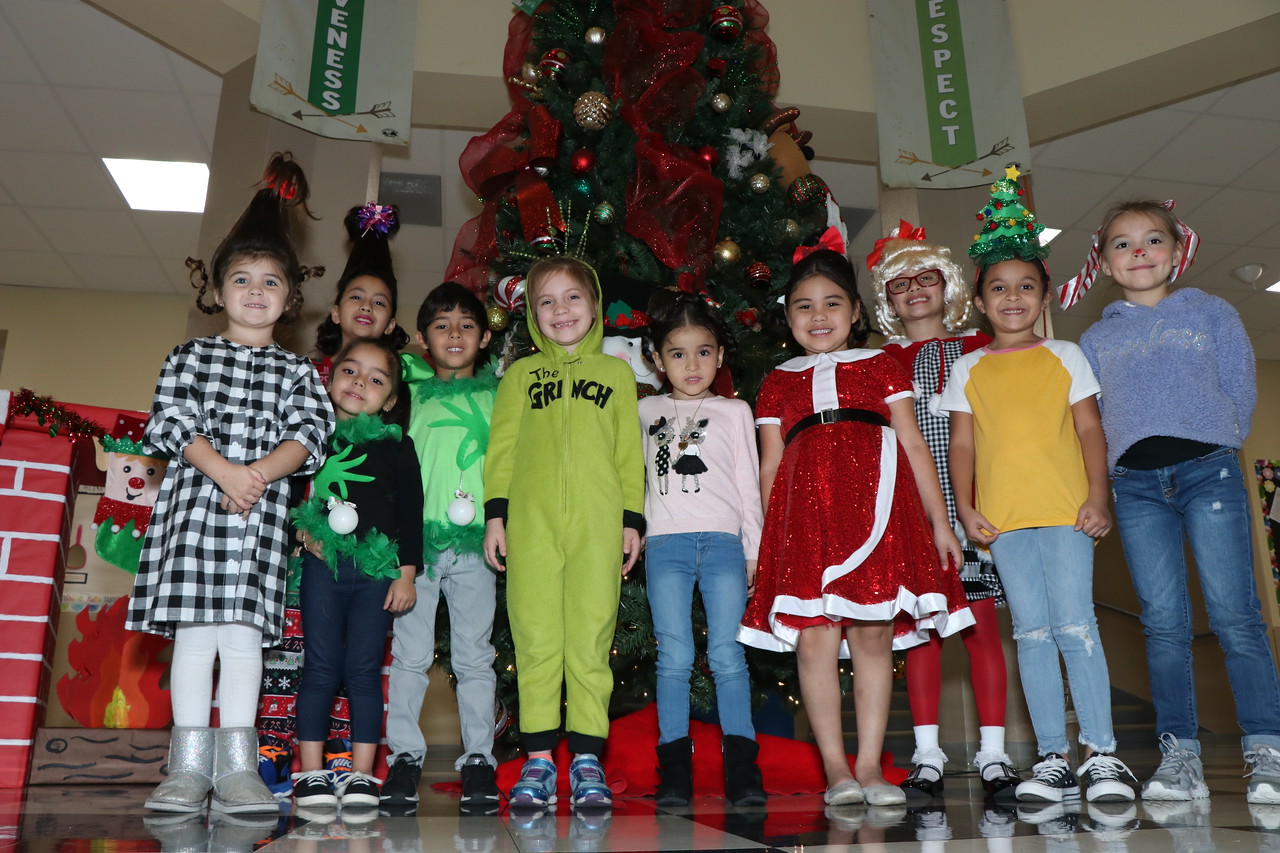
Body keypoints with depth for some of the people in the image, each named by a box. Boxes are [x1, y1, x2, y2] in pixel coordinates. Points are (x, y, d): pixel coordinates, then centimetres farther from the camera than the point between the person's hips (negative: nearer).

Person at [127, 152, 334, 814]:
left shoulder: (297, 370, 13)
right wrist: (224, 470, -16)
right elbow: (174, 422, -1)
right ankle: (189, 766, 3)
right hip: (195, 500, 0)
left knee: (244, 628, -2)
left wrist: (259, 472, -18)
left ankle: (236, 768, 2)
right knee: (194, 628, -3)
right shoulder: (191, 356, 12)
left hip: (263, 509, 0)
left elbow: (310, 433, 0)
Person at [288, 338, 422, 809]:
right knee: (321, 668, 1)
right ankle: (311, 772, 9)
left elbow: (411, 511, 4)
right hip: (322, 565, 1)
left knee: (364, 669, 1)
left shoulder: (397, 446, 6)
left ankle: (361, 774, 8)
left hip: (378, 570, -1)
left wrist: (406, 574, -1)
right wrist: (302, 530, -2)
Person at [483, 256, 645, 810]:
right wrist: (495, 514, 3)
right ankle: (538, 760, 8)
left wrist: (632, 519, 7)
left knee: (591, 640, -1)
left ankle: (587, 759, 8)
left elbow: (630, 454, 14)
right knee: (535, 639, 0)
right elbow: (500, 448, 12)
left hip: (598, 526, 0)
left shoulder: (617, 373, 17)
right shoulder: (520, 374, 16)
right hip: (531, 523, 0)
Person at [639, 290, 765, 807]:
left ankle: (742, 768, 2)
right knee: (674, 657, -1)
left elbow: (748, 483, 11)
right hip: (665, 545, 1)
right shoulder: (646, 412, 16)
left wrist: (753, 550, 7)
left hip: (723, 543, -1)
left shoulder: (734, 411, 13)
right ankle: (674, 770, 5)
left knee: (727, 656, -4)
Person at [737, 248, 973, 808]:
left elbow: (914, 446, 13)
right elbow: (770, 466, 15)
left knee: (874, 637, -1)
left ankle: (870, 766, 8)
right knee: (814, 638, -7)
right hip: (805, 514, 0)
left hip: (877, 507, 0)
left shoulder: (880, 367, 16)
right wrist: (767, 541, 9)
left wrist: (940, 522, 7)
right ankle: (835, 769, 3)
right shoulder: (778, 383, 18)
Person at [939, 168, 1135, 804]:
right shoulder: (969, 369, 11)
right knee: (1031, 632, 4)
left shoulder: (1064, 356, 10)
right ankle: (1053, 758, 11)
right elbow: (962, 445, 9)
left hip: (1065, 510, -1)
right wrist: (965, 508, -1)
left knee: (1073, 625, -7)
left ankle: (1102, 753, 3)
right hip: (1003, 515, 1)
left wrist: (1098, 496, -4)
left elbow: (1089, 430, 6)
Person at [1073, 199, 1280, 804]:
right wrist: (1099, 484, 2)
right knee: (1163, 624, 1)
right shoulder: (1097, 338, 18)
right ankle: (1180, 755, 5)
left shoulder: (1212, 313, 14)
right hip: (1135, 485, 2)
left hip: (1208, 470, -1)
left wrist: (1211, 445, 2)